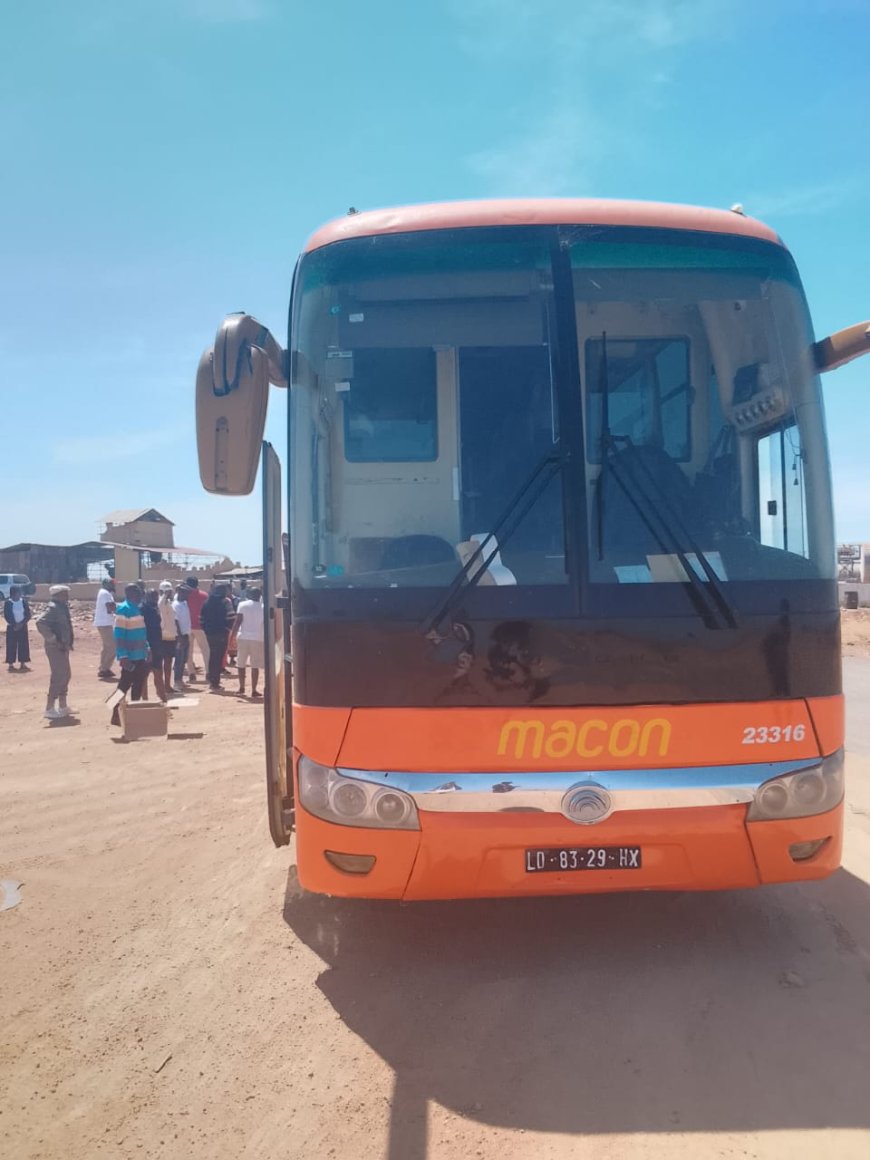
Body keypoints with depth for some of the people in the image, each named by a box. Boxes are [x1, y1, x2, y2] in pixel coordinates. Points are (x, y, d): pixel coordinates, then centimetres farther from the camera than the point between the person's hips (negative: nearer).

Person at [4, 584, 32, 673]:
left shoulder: (24, 602, 1)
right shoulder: (7, 603, -6)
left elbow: (28, 615, 0)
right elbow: (6, 616, -7)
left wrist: (21, 624, -11)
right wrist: (14, 625, -14)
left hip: (23, 627, 2)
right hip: (12, 627, -2)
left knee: (23, 645, 2)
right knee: (11, 645, -1)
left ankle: (22, 664, 9)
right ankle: (11, 664, 5)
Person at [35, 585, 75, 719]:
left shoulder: (62, 607, 12)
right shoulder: (53, 608, -17)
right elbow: (40, 622, -29)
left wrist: (68, 641, 13)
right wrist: (53, 640, -23)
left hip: (62, 647, 10)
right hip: (56, 647, -10)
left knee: (65, 675, 15)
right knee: (58, 676, -7)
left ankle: (62, 706, 24)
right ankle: (49, 708, -1)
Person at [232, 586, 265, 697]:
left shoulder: (242, 605, 1)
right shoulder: (263, 608, 7)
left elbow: (237, 621, -7)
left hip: (243, 637, 0)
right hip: (258, 638, 1)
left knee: (241, 664, 13)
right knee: (255, 666, 3)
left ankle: (241, 687, 16)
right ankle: (254, 690, 2)